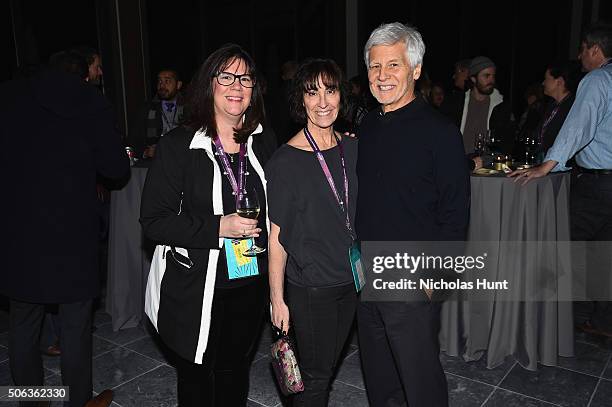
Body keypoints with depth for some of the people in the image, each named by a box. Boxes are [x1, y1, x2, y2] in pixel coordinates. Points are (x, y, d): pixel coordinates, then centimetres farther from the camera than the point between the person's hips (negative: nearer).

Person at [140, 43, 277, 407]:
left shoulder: (265, 142, 2)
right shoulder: (178, 145, -11)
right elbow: (154, 220, -14)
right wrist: (218, 228, -22)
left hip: (251, 282, 4)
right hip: (195, 287, -3)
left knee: (236, 369, 21)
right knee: (196, 375, 17)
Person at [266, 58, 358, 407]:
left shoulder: (353, 148, 2)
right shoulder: (286, 161, -15)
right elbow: (277, 235, -13)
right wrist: (277, 299, -12)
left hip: (351, 279, 5)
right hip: (310, 288, -5)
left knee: (330, 365, 21)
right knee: (315, 375, 10)